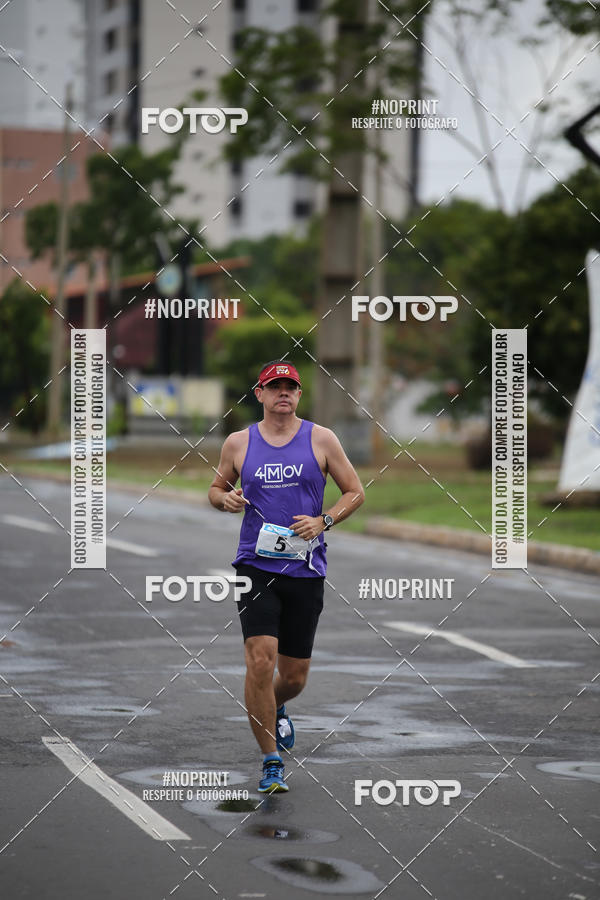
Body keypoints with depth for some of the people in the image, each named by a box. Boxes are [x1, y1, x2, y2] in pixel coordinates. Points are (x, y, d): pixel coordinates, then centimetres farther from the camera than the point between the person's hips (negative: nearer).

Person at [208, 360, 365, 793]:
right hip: (256, 566, -1)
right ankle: (272, 762, -6)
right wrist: (225, 499, -4)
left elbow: (356, 492, 8)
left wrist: (323, 521, -9)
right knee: (260, 660, -17)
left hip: (306, 569, 1)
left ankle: (277, 711, 44)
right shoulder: (238, 443, 6)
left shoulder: (321, 440, 3)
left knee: (294, 676, 7)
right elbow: (216, 488, 20)